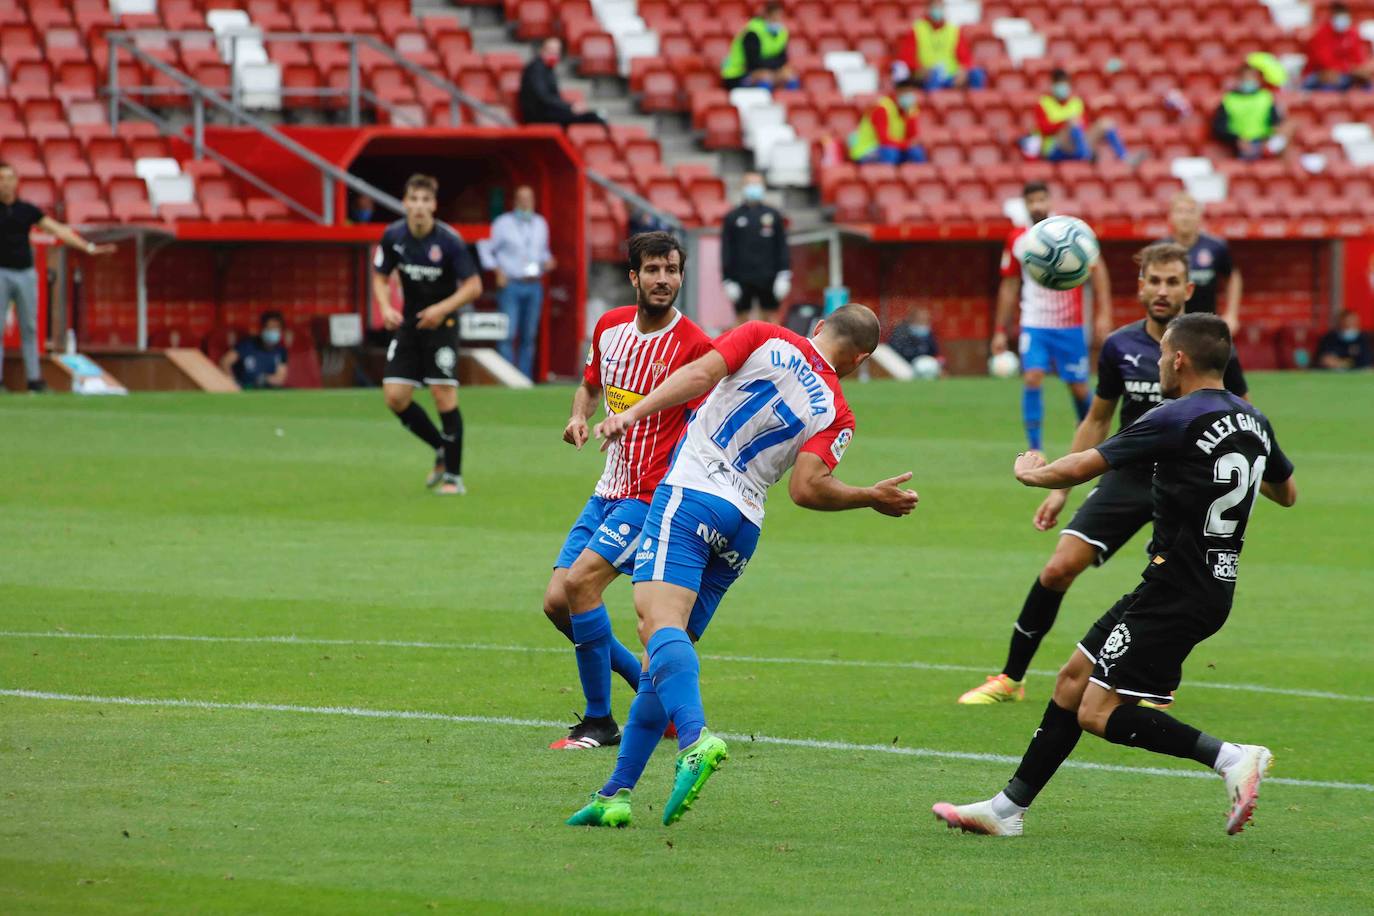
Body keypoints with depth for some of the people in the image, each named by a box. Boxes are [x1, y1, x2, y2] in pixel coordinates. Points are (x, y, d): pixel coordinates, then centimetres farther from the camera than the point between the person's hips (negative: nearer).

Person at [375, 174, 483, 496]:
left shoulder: (449, 240, -17)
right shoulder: (393, 236, -6)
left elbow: (473, 286, -13)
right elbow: (380, 277, 8)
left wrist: (442, 308, -25)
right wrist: (386, 307, -10)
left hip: (441, 323, -4)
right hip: (409, 323, 4)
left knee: (444, 394, -11)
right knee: (395, 396, -3)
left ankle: (454, 476, -2)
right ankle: (441, 450, 21)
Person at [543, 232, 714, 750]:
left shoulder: (693, 346, -14)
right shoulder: (610, 327, 7)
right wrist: (579, 417, 3)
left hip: (654, 494, -8)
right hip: (610, 491, 8)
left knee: (579, 583, -21)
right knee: (557, 603, 2)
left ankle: (600, 721, -9)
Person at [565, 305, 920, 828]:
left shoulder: (766, 339, 7)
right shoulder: (837, 415, 11)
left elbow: (699, 375, -8)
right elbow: (806, 488, -2)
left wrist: (634, 413, -11)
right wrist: (871, 498, 13)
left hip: (690, 495, -4)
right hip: (744, 525, 4)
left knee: (658, 618, -22)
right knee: (666, 649, 12)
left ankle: (695, 737, -49)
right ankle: (617, 793, 6)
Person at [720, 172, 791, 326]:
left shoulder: (774, 216, 8)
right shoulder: (732, 218, 5)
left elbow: (782, 246, 8)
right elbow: (726, 251, 4)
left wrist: (784, 275, -1)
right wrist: (728, 280, -3)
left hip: (768, 278, 1)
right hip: (741, 279, -1)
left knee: (771, 318, 2)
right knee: (741, 319, 3)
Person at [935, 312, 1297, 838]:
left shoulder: (1177, 420, -16)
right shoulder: (1254, 423, 8)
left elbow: (1080, 468, -11)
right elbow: (1287, 493, 27)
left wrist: (1030, 472, 9)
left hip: (1174, 593, -9)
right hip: (1212, 590, 9)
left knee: (1099, 713, -10)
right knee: (1074, 679, 15)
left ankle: (1230, 758, -16)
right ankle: (1008, 808, 20)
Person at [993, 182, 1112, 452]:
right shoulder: (1017, 239, 3)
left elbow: (1097, 268, 0)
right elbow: (1009, 286, 11)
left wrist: (1104, 313, -7)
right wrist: (1000, 330, 12)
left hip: (1070, 326, -1)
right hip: (1034, 325, 1)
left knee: (1079, 387, 4)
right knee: (1032, 377, -17)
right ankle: (1034, 448, -14)